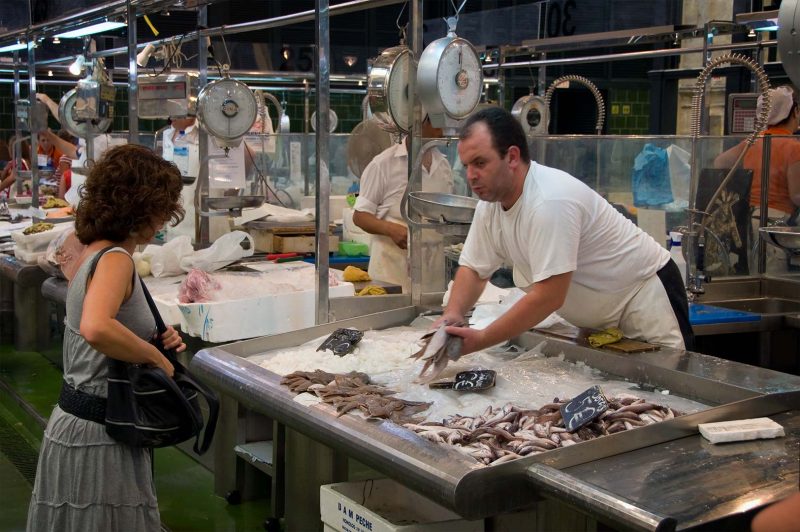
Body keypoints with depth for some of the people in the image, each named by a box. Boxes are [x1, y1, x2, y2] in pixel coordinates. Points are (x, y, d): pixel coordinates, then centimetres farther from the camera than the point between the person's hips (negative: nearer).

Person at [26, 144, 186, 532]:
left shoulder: (93, 252, 8)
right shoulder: (115, 260, -20)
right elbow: (96, 328, -39)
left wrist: (156, 341, 2)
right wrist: (156, 356, -24)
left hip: (74, 423, 9)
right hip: (98, 437, -9)